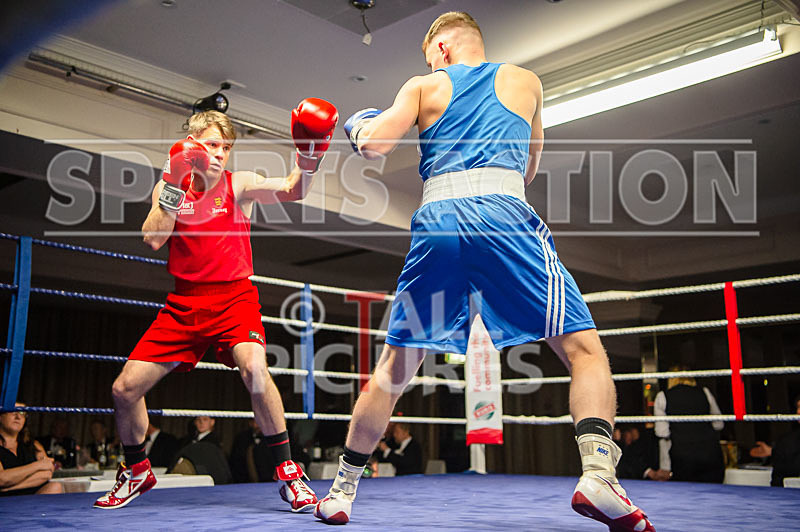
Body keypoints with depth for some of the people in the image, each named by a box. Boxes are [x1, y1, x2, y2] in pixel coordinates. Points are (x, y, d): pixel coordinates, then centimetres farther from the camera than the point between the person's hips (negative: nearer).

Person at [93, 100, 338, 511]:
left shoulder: (239, 185, -2)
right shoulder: (169, 187, 6)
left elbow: (291, 189, -20)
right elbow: (152, 239, -9)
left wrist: (308, 155, -39)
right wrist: (174, 186, -16)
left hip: (233, 296, -3)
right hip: (184, 302, 4)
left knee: (254, 368, -32)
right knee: (125, 388, 2)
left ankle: (288, 472, -17)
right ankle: (136, 472, 30)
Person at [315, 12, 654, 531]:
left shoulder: (423, 86, 18)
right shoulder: (525, 81, 22)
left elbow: (373, 146, 6)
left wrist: (360, 125, 27)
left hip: (437, 220, 2)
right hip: (503, 214, -1)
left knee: (394, 366, 13)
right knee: (584, 348, 1)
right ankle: (598, 472, -22)